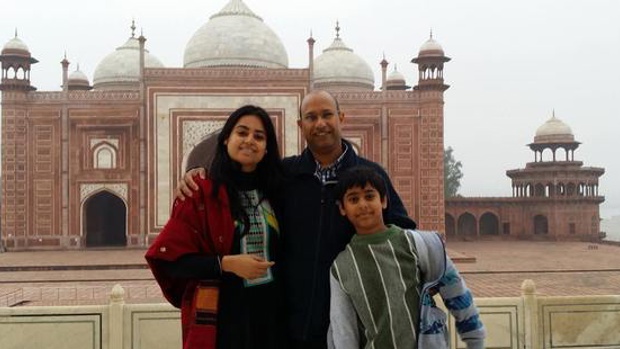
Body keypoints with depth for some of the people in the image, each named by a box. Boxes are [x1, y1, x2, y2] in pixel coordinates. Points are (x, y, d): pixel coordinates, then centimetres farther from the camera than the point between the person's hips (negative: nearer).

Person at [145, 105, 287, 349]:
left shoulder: (273, 192, 9)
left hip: (269, 317, 4)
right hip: (219, 319, -4)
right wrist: (225, 263, -18)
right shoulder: (201, 193, -6)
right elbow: (170, 257, -8)